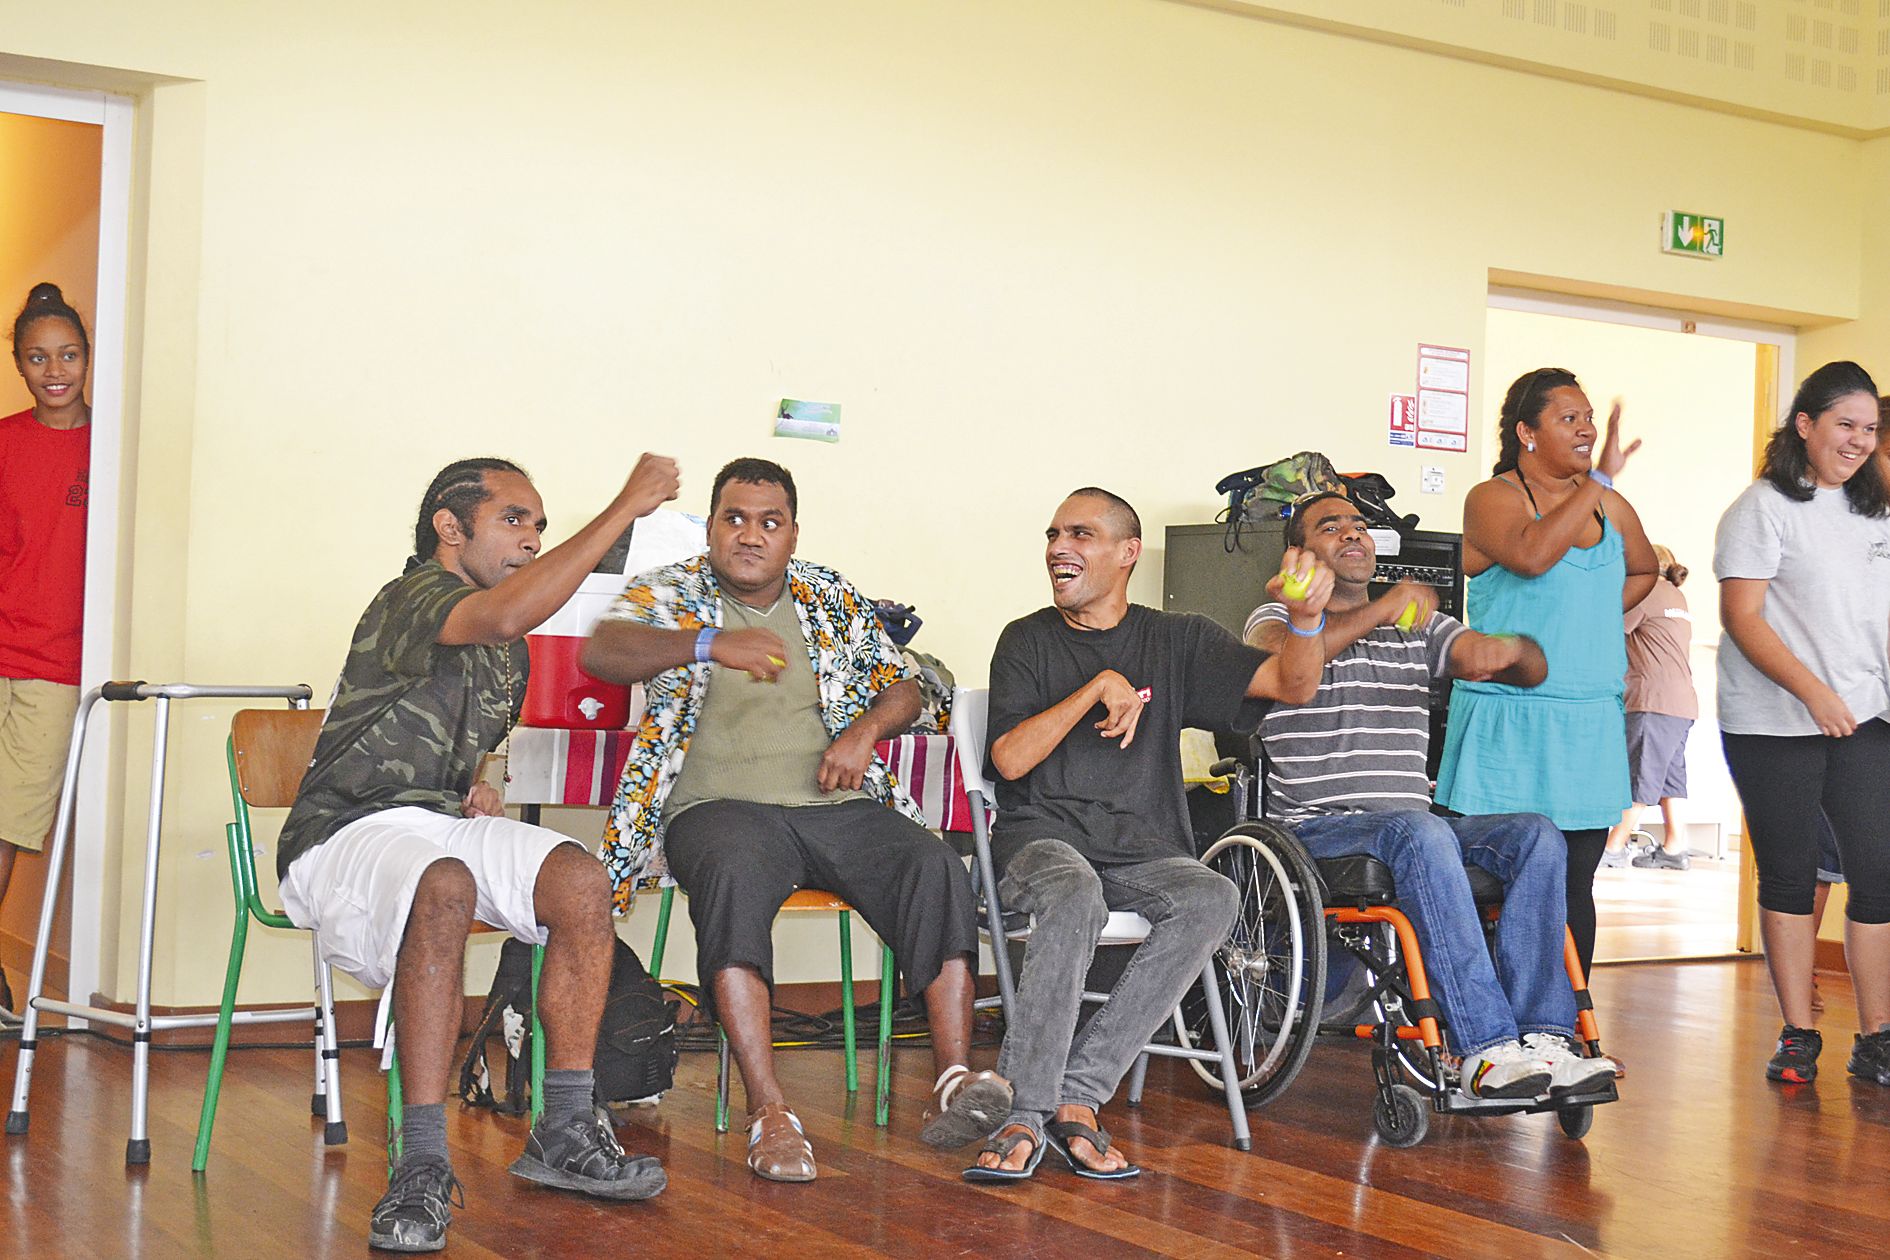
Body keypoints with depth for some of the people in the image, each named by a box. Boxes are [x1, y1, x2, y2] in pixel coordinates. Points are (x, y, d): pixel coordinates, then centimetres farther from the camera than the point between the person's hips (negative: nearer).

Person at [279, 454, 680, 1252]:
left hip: (441, 822, 8)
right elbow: (506, 613, -37)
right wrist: (626, 508, -32)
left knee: (579, 880, -18)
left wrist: (474, 790, 6)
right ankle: (423, 1164, -36)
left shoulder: (506, 653, 16)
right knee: (445, 889, -39)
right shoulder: (410, 600, -13)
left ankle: (564, 1134, -12)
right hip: (347, 833, -8)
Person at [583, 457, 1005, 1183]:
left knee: (936, 868, -25)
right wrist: (708, 644, -29)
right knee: (734, 875, -38)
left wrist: (866, 730, -4)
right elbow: (601, 651, -12)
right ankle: (769, 1114, -39)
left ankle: (954, 1082, -29)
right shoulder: (669, 595, 8)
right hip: (722, 804, -3)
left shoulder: (836, 601, 19)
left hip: (840, 806, 3)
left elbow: (901, 686, 20)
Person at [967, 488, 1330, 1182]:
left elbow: (1292, 684, 5)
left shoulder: (1177, 640, 15)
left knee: (1212, 898, -31)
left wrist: (1305, 619, -16)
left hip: (1144, 850, 2)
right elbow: (1010, 759, -1)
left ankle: (1079, 1091, -30)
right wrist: (1098, 688, -9)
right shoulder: (1027, 640, 12)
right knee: (1075, 896, -37)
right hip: (1041, 835, -2)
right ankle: (1026, 1113, -33)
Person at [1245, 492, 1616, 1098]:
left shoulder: (1421, 627, 23)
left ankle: (1540, 1035, -29)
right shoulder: (1278, 617, 10)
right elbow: (1283, 656, -18)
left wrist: (1510, 649, -11)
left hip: (1414, 825, 5)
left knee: (1538, 836, -20)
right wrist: (1383, 608, -21)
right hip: (1319, 829, -5)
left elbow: (1535, 668, 13)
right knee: (1420, 832, -36)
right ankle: (1485, 1048, -41)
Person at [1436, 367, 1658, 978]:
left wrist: (1592, 616, 15)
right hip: (1509, 721, -5)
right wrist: (1597, 479, -21)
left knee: (1575, 883, 8)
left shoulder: (1609, 505, 13)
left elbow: (1643, 571, 32)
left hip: (1592, 719, 6)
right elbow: (1531, 555, -24)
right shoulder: (1492, 498, -3)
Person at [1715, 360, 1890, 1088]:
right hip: (1773, 727, -5)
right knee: (1789, 874, 3)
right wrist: (1812, 690, -20)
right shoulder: (1764, 508, -3)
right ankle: (1797, 1037, 12)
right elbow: (1742, 617, -11)